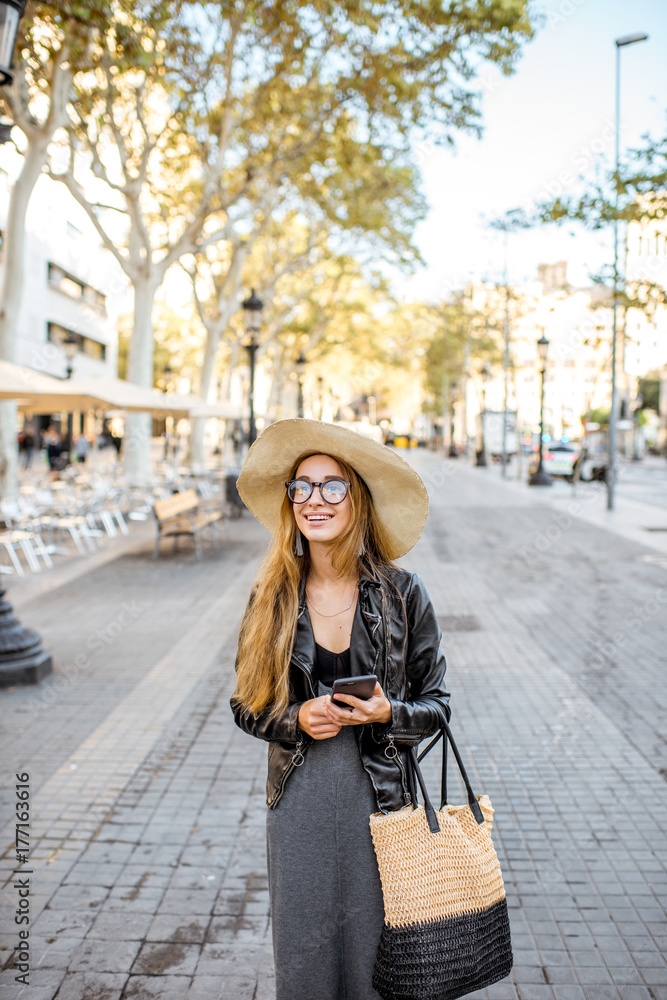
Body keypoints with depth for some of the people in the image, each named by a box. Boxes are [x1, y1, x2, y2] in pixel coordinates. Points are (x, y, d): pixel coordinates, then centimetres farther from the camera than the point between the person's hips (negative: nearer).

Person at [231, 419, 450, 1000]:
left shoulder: (402, 593, -8)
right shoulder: (273, 597, -3)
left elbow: (436, 704, 1)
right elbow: (247, 705, 6)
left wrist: (387, 713, -18)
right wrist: (297, 719, -12)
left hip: (380, 800, -1)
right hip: (299, 803, 1)